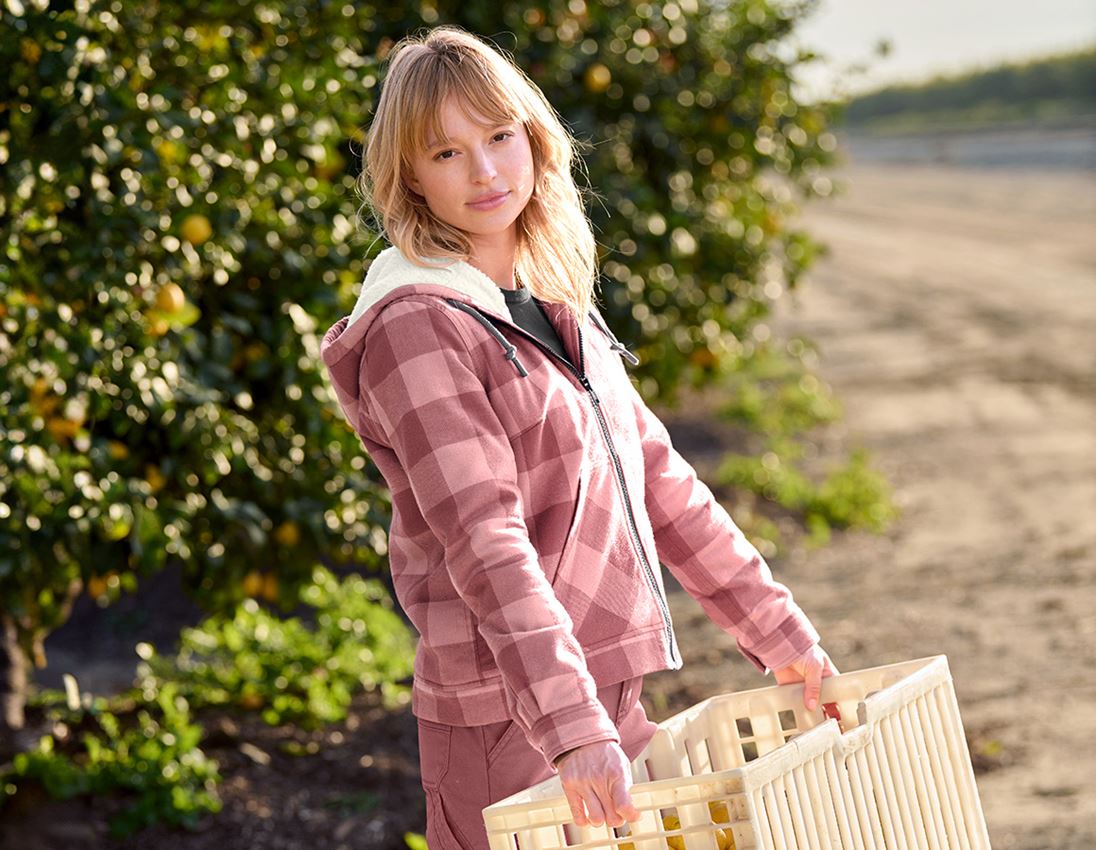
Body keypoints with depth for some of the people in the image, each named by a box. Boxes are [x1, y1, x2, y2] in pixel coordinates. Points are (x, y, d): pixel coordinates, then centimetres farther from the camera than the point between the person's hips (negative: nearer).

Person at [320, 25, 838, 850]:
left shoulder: (558, 308, 13)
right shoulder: (415, 328, -12)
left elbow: (659, 482, 17)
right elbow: (485, 543, -22)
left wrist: (781, 634, 16)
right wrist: (572, 727, -30)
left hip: (608, 705, 8)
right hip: (506, 725, -7)